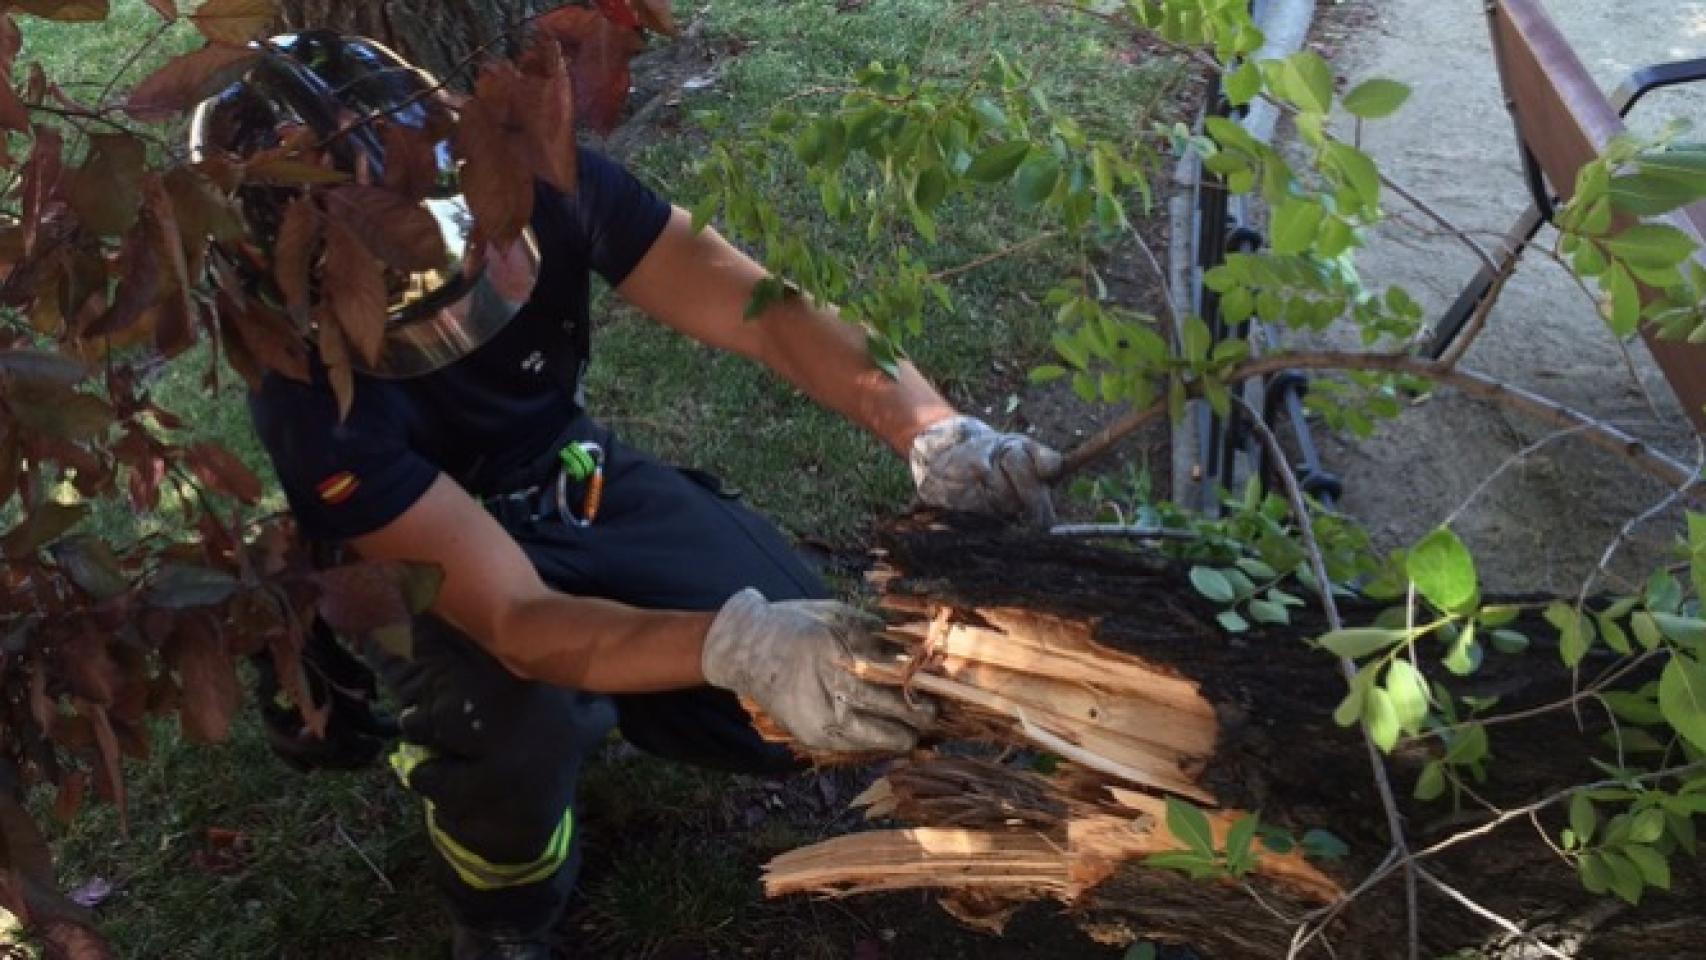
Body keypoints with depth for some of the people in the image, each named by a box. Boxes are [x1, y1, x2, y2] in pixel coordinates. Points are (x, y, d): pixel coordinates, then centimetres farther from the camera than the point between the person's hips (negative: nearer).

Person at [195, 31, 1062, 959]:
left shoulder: (539, 181, -29)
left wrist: (936, 433, -48)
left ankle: (591, 700, 18)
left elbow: (766, 314, -31)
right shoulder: (313, 391, -37)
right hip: (419, 557, -3)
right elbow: (514, 619, -41)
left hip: (576, 480, 4)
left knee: (844, 680, -10)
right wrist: (736, 644, -57)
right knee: (518, 734, -36)